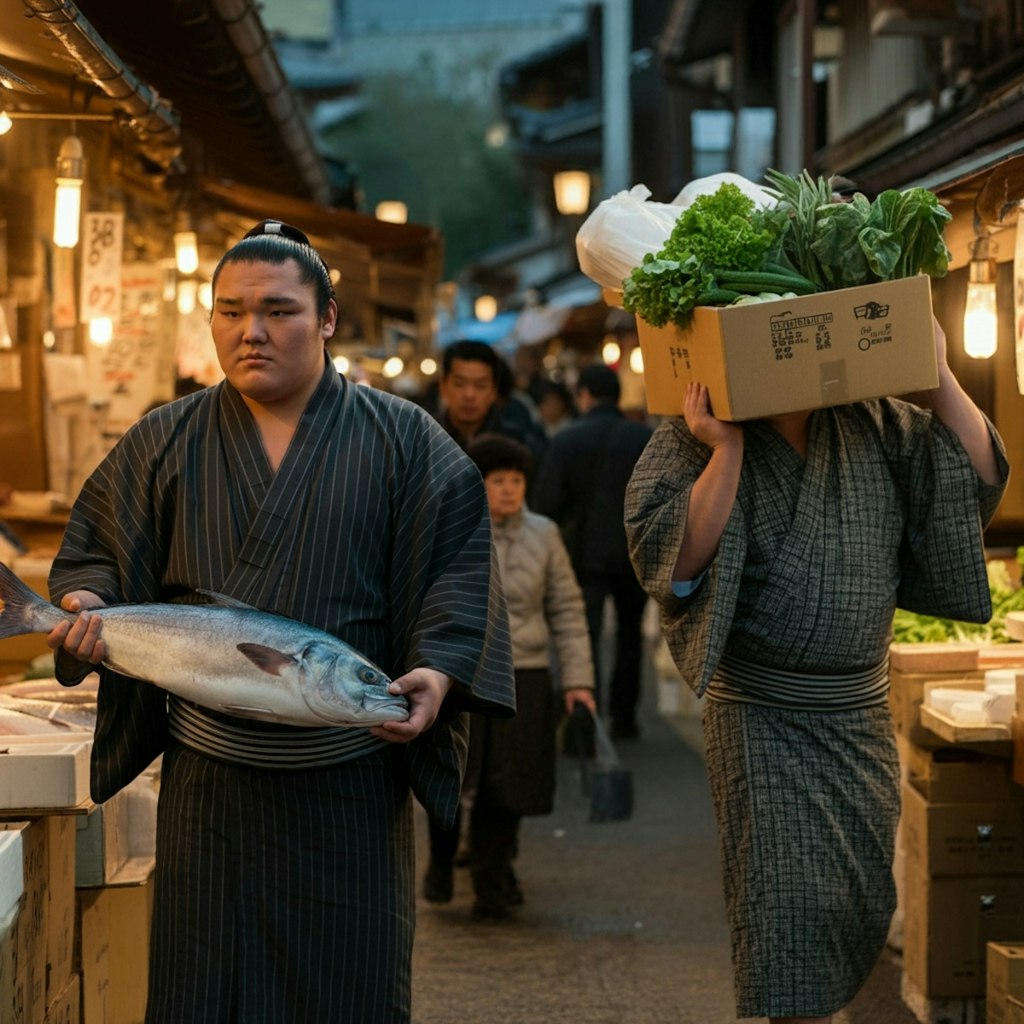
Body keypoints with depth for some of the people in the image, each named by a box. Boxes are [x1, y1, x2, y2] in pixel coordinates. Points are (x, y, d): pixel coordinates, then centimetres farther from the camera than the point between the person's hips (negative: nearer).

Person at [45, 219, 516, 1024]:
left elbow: (459, 563, -1)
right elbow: (95, 553, 11)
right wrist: (88, 610, -11)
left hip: (351, 782, -1)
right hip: (208, 774, 1)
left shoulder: (403, 440, 3)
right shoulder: (163, 443, 8)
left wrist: (440, 669, -17)